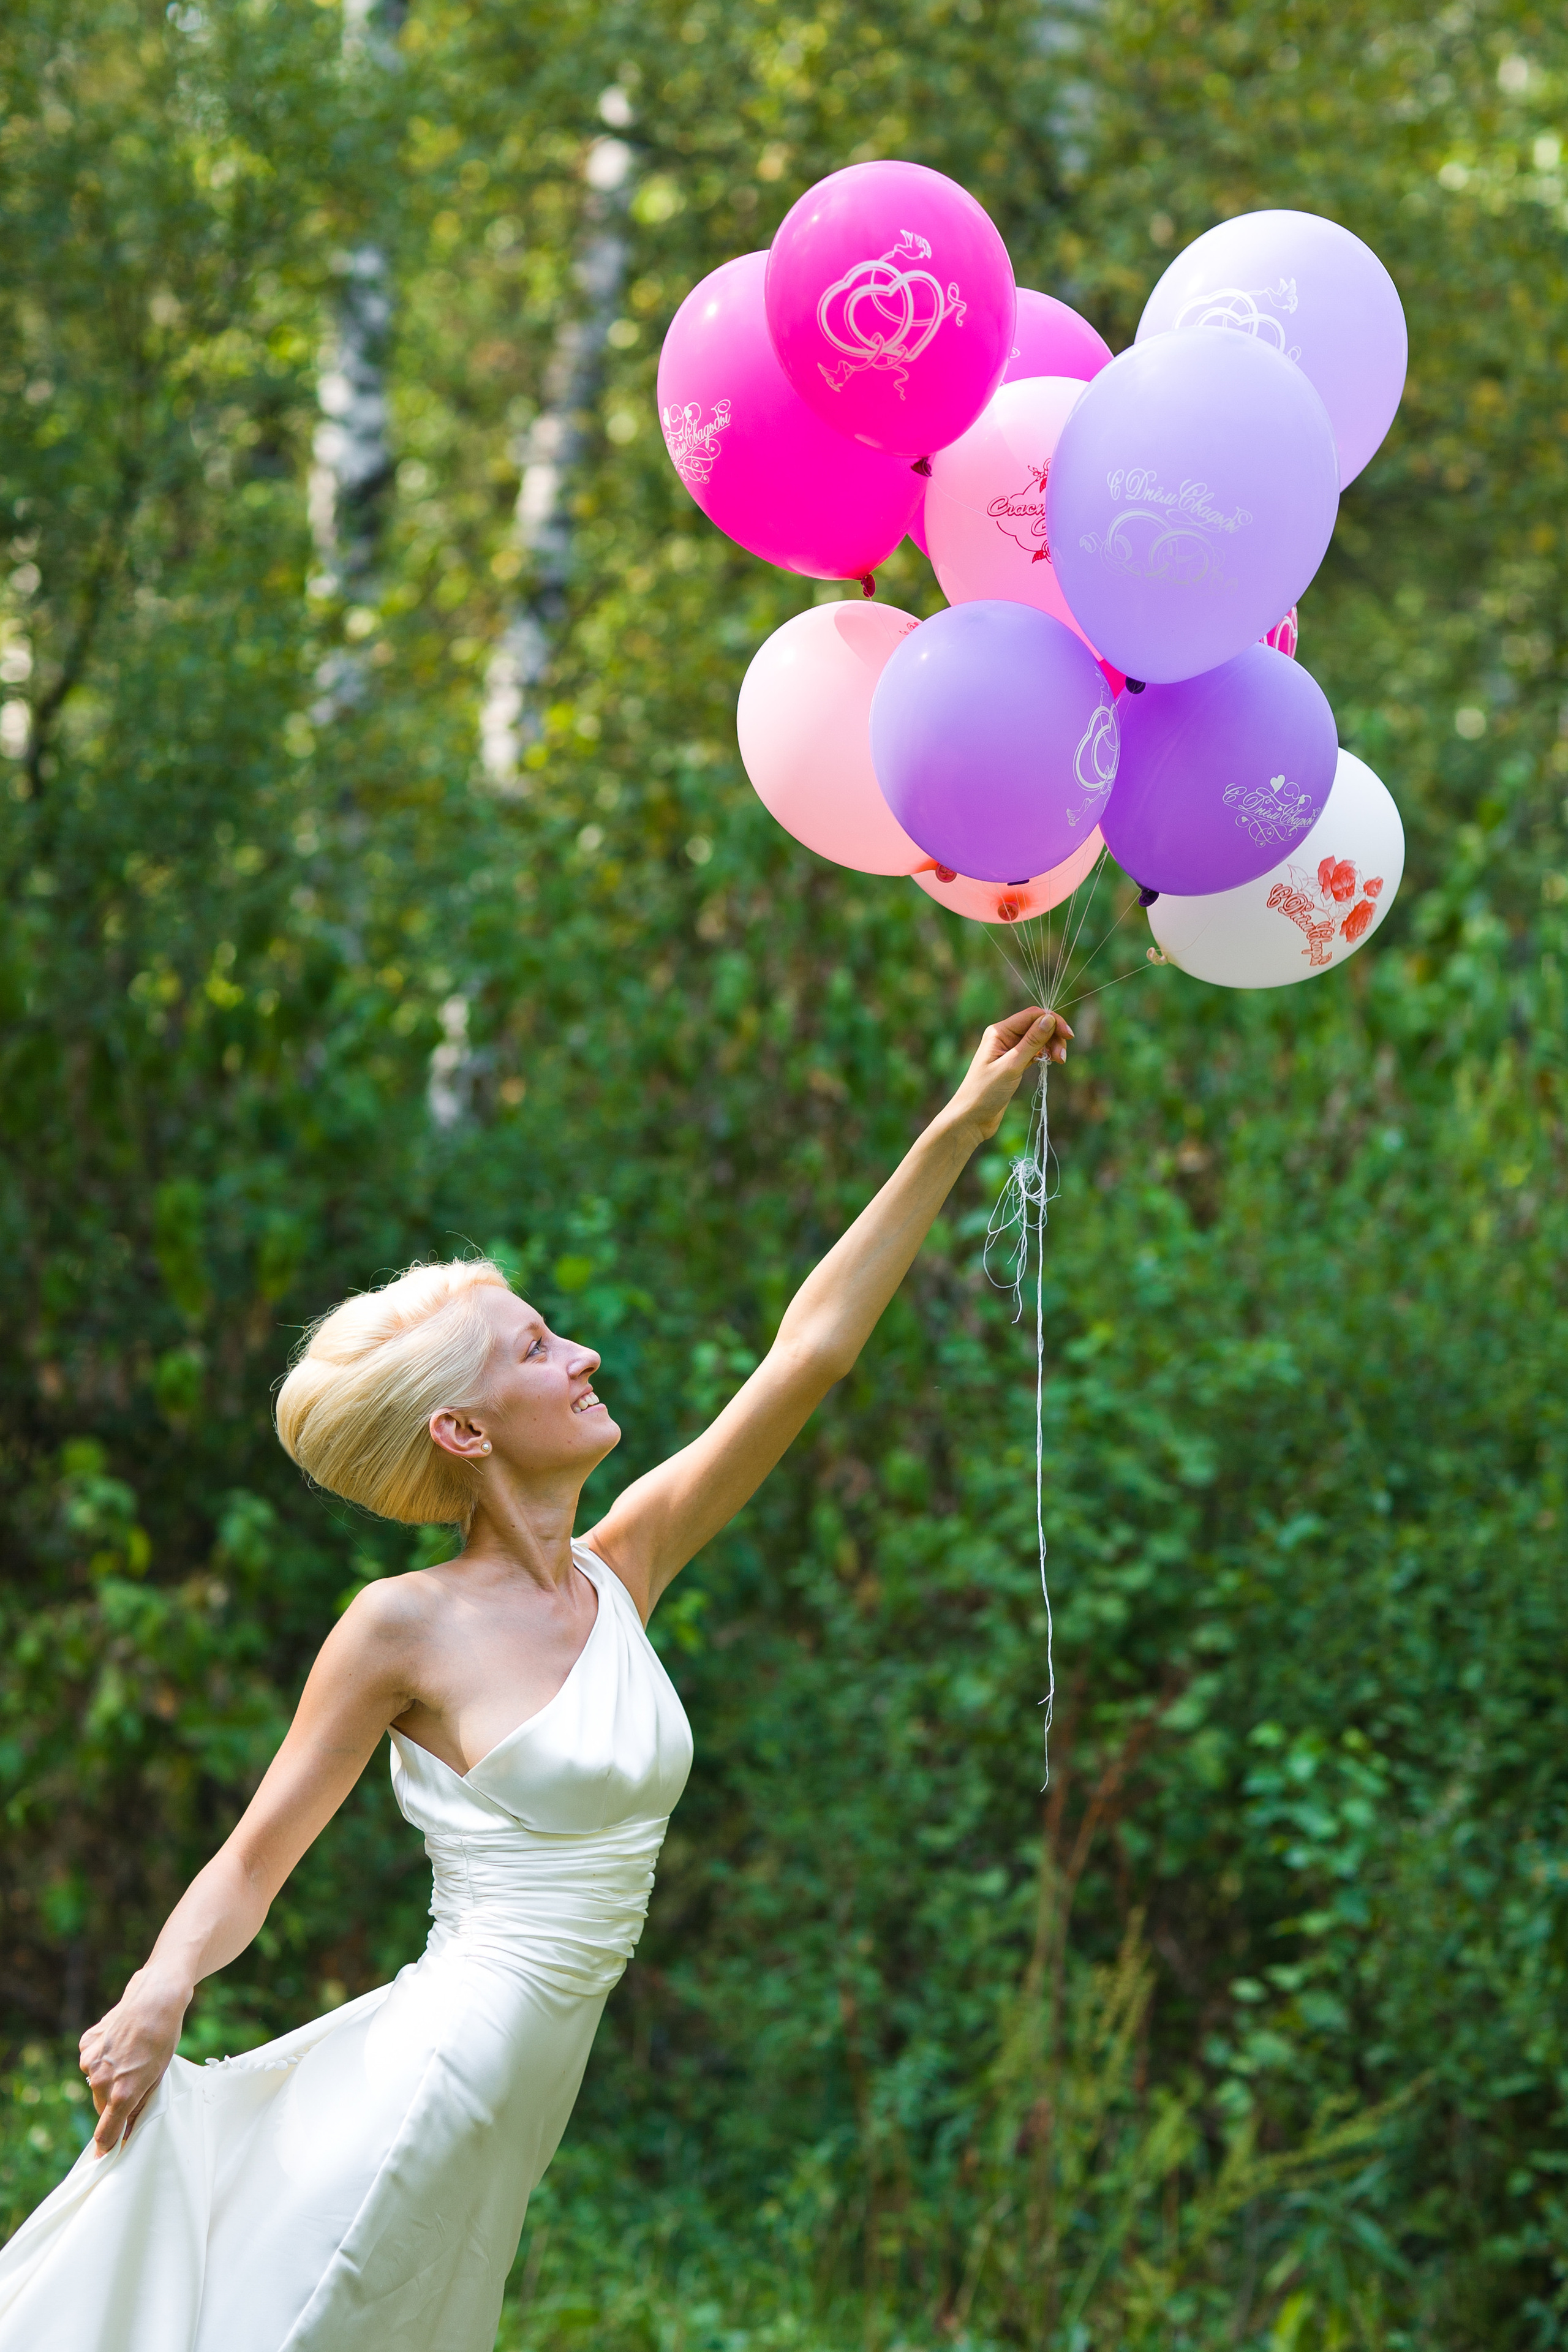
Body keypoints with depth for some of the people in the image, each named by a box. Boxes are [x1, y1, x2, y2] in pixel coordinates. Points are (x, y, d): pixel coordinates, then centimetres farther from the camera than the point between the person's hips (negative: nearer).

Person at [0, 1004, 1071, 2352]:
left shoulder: (626, 1571, 8)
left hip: (511, 2115, 7)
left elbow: (811, 1350, 9)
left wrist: (963, 1127, 9)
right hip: (424, 2075, -7)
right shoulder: (404, 1627, -7)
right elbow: (255, 1859, -3)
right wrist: (160, 1992, -24)